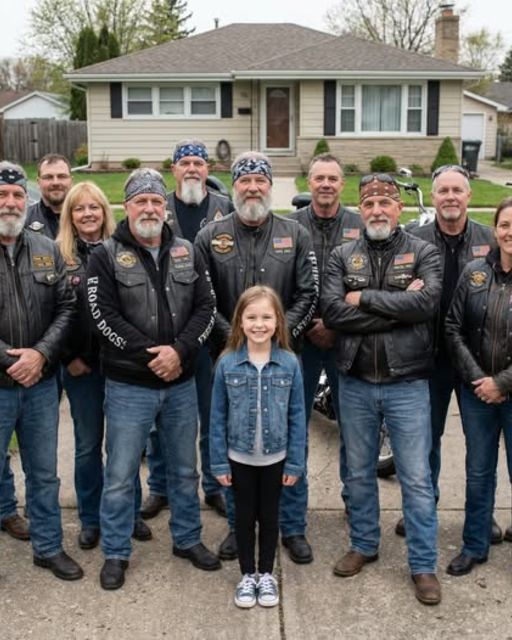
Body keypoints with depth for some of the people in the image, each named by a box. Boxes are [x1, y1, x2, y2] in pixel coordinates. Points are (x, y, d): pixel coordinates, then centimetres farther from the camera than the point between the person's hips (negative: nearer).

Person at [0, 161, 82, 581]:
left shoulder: (48, 251, 5)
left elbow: (66, 307, 3)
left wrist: (41, 353, -11)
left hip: (41, 383, 4)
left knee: (44, 472, 17)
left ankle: (49, 547, 33)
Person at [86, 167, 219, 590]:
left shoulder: (186, 253, 6)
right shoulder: (106, 256, -5)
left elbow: (206, 307, 0)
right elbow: (105, 317, -13)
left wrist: (179, 351, -16)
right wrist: (151, 357, -18)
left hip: (182, 383, 4)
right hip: (128, 386, -3)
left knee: (185, 470, 17)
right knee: (120, 475, 6)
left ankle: (188, 539, 35)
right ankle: (116, 553, 22)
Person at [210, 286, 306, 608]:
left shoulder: (290, 363, -10)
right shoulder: (227, 363, -10)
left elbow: (297, 416, -4)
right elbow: (218, 416, -5)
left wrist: (295, 462, -4)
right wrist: (219, 462, -5)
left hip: (275, 458, 0)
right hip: (239, 458, 0)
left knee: (269, 516, 16)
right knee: (245, 516, 15)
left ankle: (266, 574, 33)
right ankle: (247, 575, 32)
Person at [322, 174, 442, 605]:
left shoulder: (423, 253, -2)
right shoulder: (342, 257, 3)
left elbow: (427, 302, -20)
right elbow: (332, 312, -12)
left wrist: (364, 298, -15)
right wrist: (398, 307, -16)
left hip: (407, 384, -2)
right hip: (355, 383, 2)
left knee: (417, 479, 5)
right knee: (359, 472, 16)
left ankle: (423, 565, 19)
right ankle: (364, 545, 35)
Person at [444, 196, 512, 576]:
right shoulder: (474, 273, 0)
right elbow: (454, 328, 0)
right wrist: (476, 378, -8)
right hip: (477, 391, 3)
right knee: (478, 472, 15)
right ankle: (475, 546, 31)